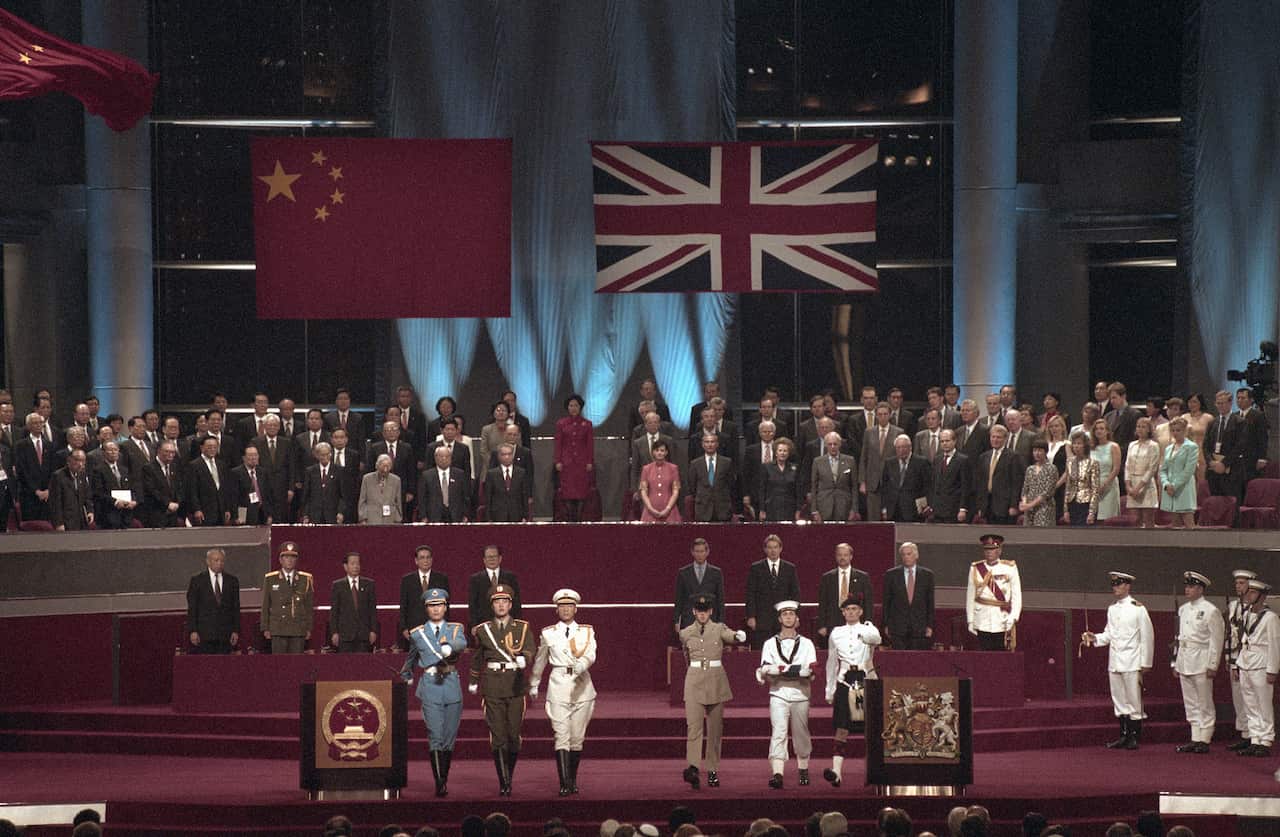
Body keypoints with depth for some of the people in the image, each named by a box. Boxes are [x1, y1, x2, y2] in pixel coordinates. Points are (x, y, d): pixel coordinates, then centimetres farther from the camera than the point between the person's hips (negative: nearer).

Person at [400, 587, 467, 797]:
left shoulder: (455, 629, 8)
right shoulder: (417, 634, 9)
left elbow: (462, 643, -16)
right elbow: (410, 658, 26)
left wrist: (449, 646, -37)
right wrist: (406, 677, 37)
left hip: (452, 685, 1)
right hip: (430, 686, -1)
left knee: (449, 737, 7)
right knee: (435, 737, -10)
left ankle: (444, 779, 19)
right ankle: (439, 783, -13)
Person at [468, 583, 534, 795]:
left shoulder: (522, 628, 5)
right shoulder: (482, 630, 9)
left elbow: (530, 651, -8)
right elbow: (477, 657, 23)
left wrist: (523, 659, -31)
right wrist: (473, 681, 32)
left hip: (516, 686, 0)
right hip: (492, 687, 0)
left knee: (514, 734, 4)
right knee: (498, 736, -7)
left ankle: (508, 776, 21)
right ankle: (504, 783, -9)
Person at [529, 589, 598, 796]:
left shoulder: (587, 631, 8)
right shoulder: (548, 633, 9)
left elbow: (590, 655, -9)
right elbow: (540, 661, 21)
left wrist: (580, 665, -30)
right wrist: (534, 685, 29)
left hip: (582, 686, 1)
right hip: (558, 686, -1)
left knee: (577, 737, 5)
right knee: (562, 735, -12)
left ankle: (573, 779, 20)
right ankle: (564, 783, -20)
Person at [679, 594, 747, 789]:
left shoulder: (719, 629, 2)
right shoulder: (686, 633, 7)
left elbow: (731, 636, -19)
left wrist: (738, 636, -42)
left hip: (716, 680, 0)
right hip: (694, 681, 0)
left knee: (715, 728, 4)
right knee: (693, 725, -13)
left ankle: (713, 770, 12)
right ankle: (692, 767, -24)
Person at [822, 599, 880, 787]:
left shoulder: (868, 629, 4)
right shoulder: (836, 633, 11)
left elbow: (876, 639, -21)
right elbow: (831, 662, 18)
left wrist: (863, 630, -44)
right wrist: (830, 690, 17)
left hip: (866, 681, -1)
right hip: (845, 682, 1)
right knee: (841, 727, -11)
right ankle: (836, 772, -21)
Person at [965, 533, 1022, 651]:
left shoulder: (1010, 568, 2)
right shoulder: (975, 569, 6)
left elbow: (1016, 596, 0)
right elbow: (970, 596, 10)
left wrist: (1012, 618, -11)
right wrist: (970, 621, 6)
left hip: (1003, 622, -1)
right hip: (982, 623, 1)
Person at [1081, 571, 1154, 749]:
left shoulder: (1137, 608, -6)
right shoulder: (1112, 609, 13)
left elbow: (1147, 636, -5)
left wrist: (1145, 663, -7)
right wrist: (1094, 638, -1)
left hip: (1132, 661, -6)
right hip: (1115, 661, 6)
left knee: (1134, 699, -3)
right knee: (1119, 700, 9)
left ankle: (1135, 737, 2)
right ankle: (1124, 736, 15)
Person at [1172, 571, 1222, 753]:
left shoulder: (1210, 611, -8)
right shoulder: (1183, 610, 13)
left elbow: (1216, 640, -9)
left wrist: (1212, 665, -13)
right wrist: (1175, 662, 15)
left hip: (1201, 662, -7)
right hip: (1184, 661, 7)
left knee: (1204, 703, -2)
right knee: (1190, 703, 9)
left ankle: (1204, 740, 2)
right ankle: (1195, 739, 14)